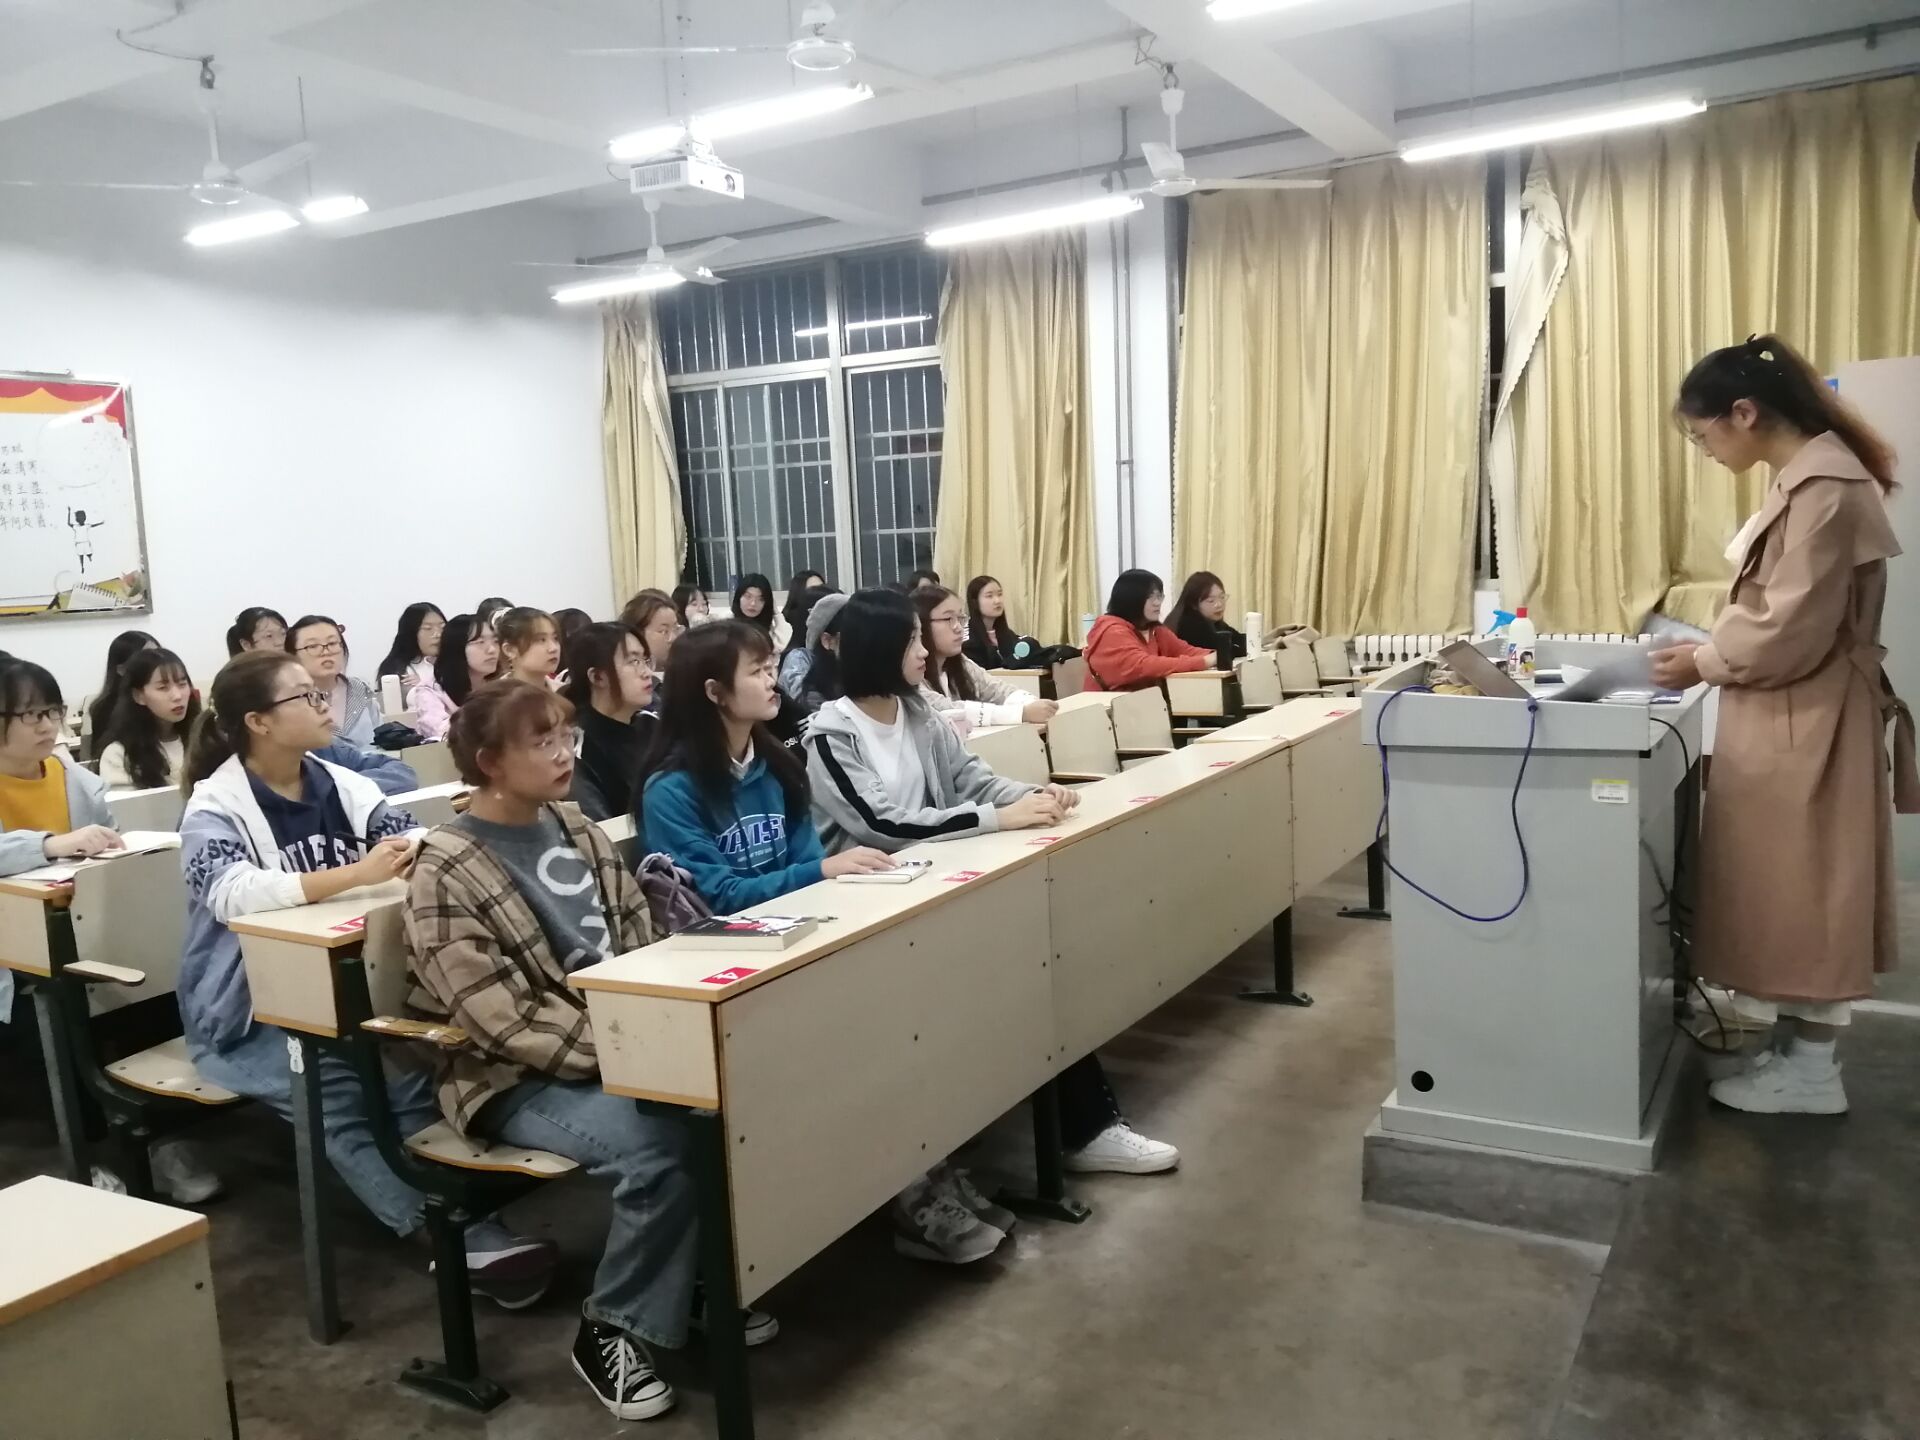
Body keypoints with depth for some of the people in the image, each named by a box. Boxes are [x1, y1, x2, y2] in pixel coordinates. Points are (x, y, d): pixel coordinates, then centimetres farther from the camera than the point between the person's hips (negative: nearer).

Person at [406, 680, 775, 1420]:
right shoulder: (447, 873, -14)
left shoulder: (573, 825, 8)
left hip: (623, 1039, 6)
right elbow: (504, 1021, -20)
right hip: (521, 1079, -6)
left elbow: (637, 937, 11)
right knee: (660, 1142, -30)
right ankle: (612, 1328, -6)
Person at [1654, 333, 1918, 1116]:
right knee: (1787, 893, 15)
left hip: (1808, 728, -10)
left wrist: (1704, 663, -9)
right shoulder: (1803, 479, 11)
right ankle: (1798, 1046, 27)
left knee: (1805, 893, 2)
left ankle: (1814, 1073, 15)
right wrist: (1711, 646, 6)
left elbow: (1792, 635, -22)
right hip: (1783, 721, 10)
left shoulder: (1825, 489, -20)